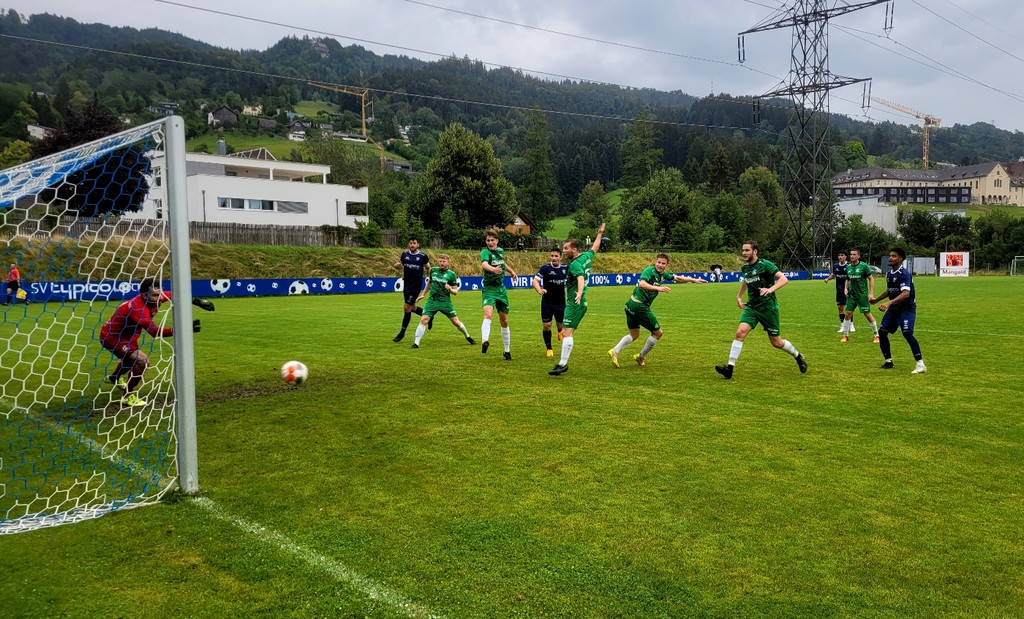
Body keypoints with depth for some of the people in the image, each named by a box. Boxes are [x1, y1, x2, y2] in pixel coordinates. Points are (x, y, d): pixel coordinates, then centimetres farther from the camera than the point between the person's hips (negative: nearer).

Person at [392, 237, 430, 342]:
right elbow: (399, 266, 17)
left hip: (416, 285, -5)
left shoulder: (423, 256, -5)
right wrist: (396, 266, -6)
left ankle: (402, 332, 5)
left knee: (407, 307, -7)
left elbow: (428, 269, 6)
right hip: (406, 283, 5)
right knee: (412, 308, 14)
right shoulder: (404, 254, 6)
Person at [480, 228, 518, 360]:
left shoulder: (501, 251, 8)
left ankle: (507, 351, 23)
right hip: (489, 289, -6)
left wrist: (511, 271, 35)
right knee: (488, 314, -31)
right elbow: (484, 264, -36)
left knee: (504, 321, 11)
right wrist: (493, 269, -55)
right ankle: (484, 341, -49)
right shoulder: (485, 252, -13)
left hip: (501, 289, 6)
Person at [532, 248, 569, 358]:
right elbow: (535, 280, -24)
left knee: (560, 325, 10)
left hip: (561, 302, 2)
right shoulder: (545, 268, -12)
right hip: (547, 302, -2)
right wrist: (539, 290, -43)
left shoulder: (566, 268, -2)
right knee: (546, 325, -4)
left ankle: (560, 332, 50)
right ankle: (549, 349, 14)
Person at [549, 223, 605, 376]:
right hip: (579, 303, 10)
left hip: (575, 303, -10)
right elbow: (594, 248, 30)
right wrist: (599, 234, 45)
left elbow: (581, 278, -33)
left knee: (567, 332, -15)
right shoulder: (586, 257, 11)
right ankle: (563, 363, 13)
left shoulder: (575, 264, -16)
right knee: (565, 333, 12)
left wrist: (579, 293, -51)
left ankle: (563, 365, -20)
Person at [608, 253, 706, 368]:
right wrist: (658, 288, -39)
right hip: (639, 306, -9)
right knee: (658, 333, 6)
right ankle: (641, 357, 17)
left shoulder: (662, 274, 13)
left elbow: (677, 278, 25)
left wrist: (694, 280, 26)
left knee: (634, 335, 19)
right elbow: (641, 284, -32)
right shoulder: (649, 270, -14)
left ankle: (614, 351, 1)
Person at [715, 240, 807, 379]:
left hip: (768, 307, -5)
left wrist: (770, 289, -37)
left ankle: (798, 356, 36)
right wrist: (739, 296, 19)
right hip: (751, 307, 5)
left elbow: (784, 279, -21)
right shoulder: (744, 268, 5)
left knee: (776, 343, 6)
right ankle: (730, 368, -18)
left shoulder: (764, 264, -14)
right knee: (740, 332, -18)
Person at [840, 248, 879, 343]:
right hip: (851, 294, 5)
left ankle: (877, 335, 12)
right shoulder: (848, 267, 6)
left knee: (868, 314, -2)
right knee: (848, 313, -1)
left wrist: (871, 293, -11)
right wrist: (846, 288, 4)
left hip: (862, 295, -5)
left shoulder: (864, 266, -9)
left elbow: (871, 279, -6)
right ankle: (845, 335, 9)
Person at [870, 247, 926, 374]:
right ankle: (888, 361, 15)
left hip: (907, 308, -8)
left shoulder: (904, 274, -18)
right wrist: (876, 299, 36)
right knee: (882, 332, 1)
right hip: (893, 309, 8)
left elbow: (906, 293, -32)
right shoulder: (889, 274, 8)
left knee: (907, 333, -23)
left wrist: (889, 303, -41)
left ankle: (920, 364, -18)